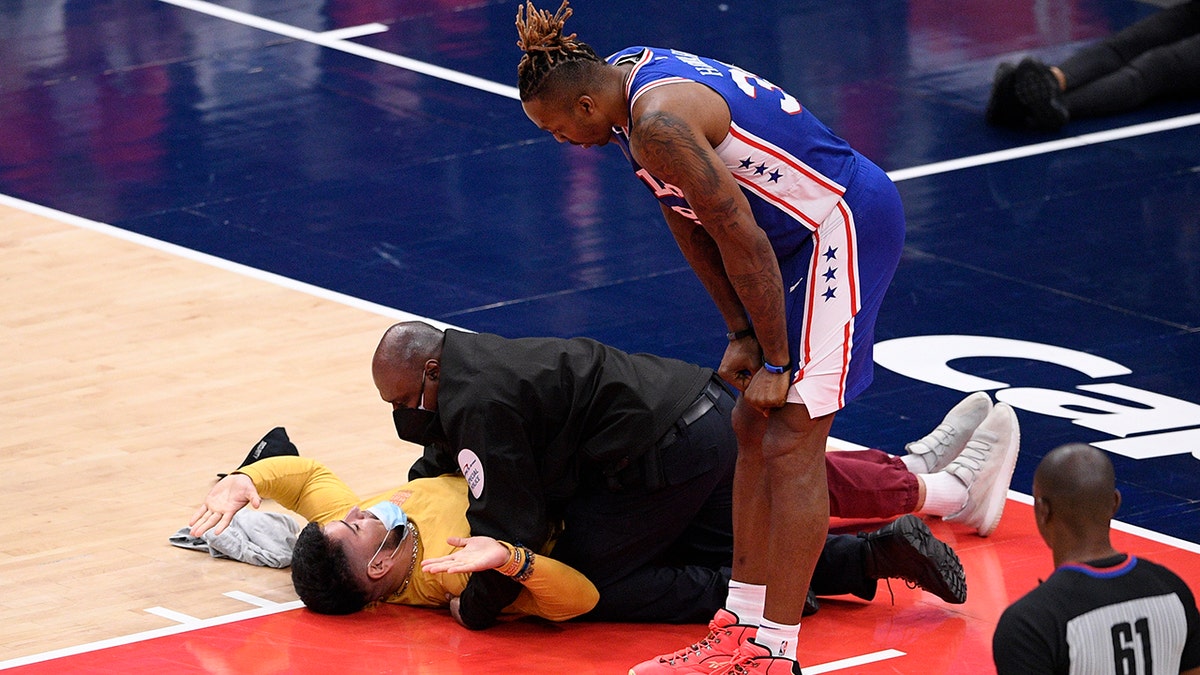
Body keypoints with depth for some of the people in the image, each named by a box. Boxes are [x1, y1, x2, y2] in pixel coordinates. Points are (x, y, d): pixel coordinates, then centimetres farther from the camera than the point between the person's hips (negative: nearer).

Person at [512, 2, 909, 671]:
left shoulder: (659, 122, -26)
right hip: (811, 228, 11)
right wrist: (742, 335, 9)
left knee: (791, 442, -11)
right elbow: (689, 222, 12)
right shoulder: (625, 75, 6)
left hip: (845, 223, -11)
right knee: (754, 426, 13)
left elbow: (742, 239, -22)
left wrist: (775, 360, -14)